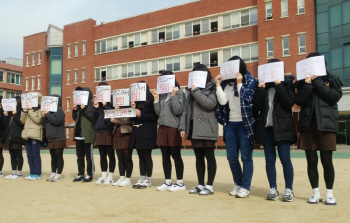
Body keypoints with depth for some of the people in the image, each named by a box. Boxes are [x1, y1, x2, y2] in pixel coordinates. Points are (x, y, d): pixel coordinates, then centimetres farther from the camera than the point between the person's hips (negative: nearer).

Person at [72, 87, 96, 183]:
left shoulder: (91, 106, -6)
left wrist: (84, 110, -20)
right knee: (79, 156, 12)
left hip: (87, 135, -7)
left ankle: (90, 174, 9)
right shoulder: (79, 105, 16)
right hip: (78, 134, 7)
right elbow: (75, 118, 17)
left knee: (89, 156, 1)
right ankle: (80, 174, 21)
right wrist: (75, 110, 1)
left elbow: (93, 118, -18)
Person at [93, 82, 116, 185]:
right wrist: (96, 108, -2)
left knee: (110, 154, -1)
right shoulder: (98, 102, 14)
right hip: (100, 131, 6)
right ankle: (103, 176, 19)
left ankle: (110, 177, 7)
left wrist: (105, 105, -16)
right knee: (102, 155, 11)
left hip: (109, 131, -6)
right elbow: (95, 118, 13)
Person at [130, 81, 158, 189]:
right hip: (137, 132, 7)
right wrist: (133, 108, -1)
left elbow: (154, 116, -13)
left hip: (147, 133, -7)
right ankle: (142, 179, 17)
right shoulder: (137, 101, 14)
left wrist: (141, 114, -17)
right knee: (141, 156, 10)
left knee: (147, 156, -1)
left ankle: (148, 180, 8)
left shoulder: (151, 100, -6)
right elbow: (133, 117, 15)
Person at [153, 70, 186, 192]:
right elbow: (158, 112, 11)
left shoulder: (180, 93, -3)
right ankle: (167, 182, 17)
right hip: (162, 127, 6)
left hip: (174, 128, -6)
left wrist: (173, 95, -15)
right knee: (165, 156, 9)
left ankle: (180, 183, 7)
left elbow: (178, 110, -14)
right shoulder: (162, 94, 14)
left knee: (176, 155, -2)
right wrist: (156, 99, 2)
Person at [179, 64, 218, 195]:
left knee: (209, 156, -2)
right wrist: (183, 127, 8)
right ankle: (200, 185, 17)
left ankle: (209, 186, 3)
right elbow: (186, 109, 15)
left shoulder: (211, 88, 0)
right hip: (193, 128, 7)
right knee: (198, 157, 10)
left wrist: (196, 91, -14)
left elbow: (211, 103, -18)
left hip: (206, 128, -6)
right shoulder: (192, 90, 18)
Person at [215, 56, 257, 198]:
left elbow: (248, 99, -14)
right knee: (231, 157, 7)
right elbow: (222, 101, -2)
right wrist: (218, 84, -6)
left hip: (245, 123, -5)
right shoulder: (226, 82, 9)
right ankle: (238, 184, 23)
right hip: (230, 123, 5)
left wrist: (239, 83, -16)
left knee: (246, 157, -1)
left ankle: (245, 187, 6)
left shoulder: (249, 80, -1)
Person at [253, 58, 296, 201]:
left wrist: (279, 85, -12)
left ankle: (289, 190, 4)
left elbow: (289, 102, -11)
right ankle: (273, 189, 10)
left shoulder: (287, 83, 5)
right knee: (269, 160, 4)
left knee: (285, 159, -4)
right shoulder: (263, 85, 12)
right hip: (266, 127, 3)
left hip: (282, 127, -3)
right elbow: (256, 106, 1)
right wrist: (260, 89, -8)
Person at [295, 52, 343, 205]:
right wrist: (308, 85, -13)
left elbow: (336, 96, -9)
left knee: (327, 161, 0)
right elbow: (299, 101, -2)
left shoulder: (331, 80, 9)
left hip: (326, 124, -2)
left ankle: (329, 193, 14)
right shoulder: (303, 82, 11)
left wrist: (318, 83, -11)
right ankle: (316, 193, 15)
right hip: (308, 125, 2)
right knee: (311, 161, 4)